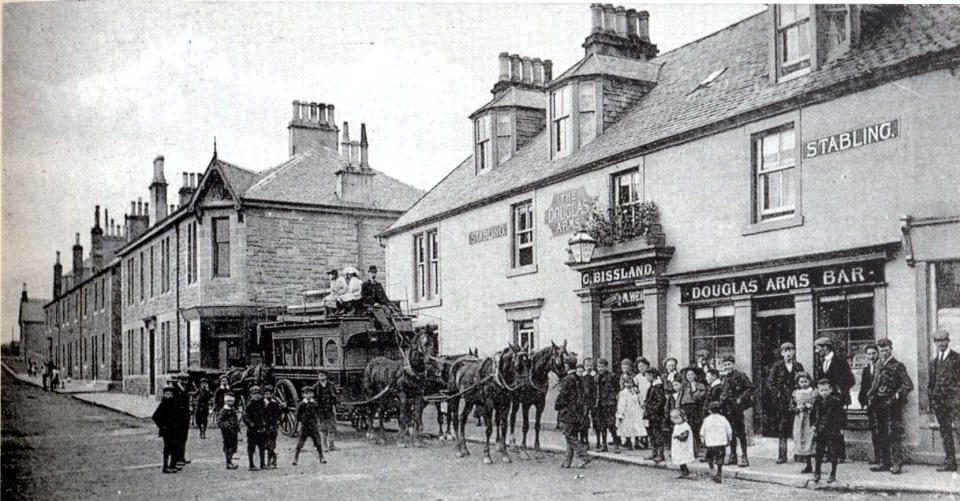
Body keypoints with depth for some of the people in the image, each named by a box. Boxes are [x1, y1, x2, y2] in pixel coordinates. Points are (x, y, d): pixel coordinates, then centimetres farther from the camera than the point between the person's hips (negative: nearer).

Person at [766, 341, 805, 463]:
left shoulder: (799, 366, 10)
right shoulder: (777, 367, 5)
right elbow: (770, 383, 2)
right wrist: (778, 394, -8)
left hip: (796, 400, 1)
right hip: (781, 402, -1)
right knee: (782, 429, -4)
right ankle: (782, 455, -1)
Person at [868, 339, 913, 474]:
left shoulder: (897, 366, -8)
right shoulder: (879, 366, 14)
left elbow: (909, 385, -14)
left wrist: (896, 397, -18)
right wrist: (871, 395, 10)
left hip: (893, 407, -7)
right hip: (880, 406, 7)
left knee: (895, 436, -6)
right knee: (881, 436, 10)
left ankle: (897, 465, -3)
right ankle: (885, 463, 18)